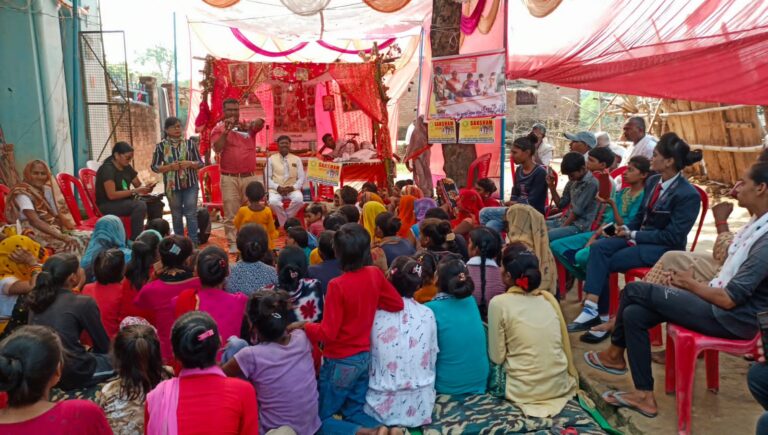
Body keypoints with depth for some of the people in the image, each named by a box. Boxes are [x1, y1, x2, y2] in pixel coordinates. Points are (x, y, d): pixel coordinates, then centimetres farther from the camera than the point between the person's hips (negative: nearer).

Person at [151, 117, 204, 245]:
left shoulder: (190, 143, 1)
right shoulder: (161, 146, -1)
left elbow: (200, 163, 5)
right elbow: (154, 167, 1)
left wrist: (190, 164, -16)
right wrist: (169, 167, -15)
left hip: (190, 184, 0)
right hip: (172, 186, 0)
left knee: (191, 214, 0)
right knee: (176, 215, 11)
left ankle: (194, 242, 7)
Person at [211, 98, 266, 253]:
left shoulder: (248, 126, 7)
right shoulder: (218, 129, 4)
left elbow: (260, 122, -15)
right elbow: (217, 149, -11)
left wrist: (249, 126, -37)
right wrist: (226, 131, -21)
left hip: (250, 177, 2)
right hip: (229, 178, -2)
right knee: (231, 214, 0)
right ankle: (233, 244, 5)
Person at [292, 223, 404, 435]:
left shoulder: (337, 285, -23)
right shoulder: (375, 274, -7)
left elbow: (327, 333, -21)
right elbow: (398, 304, 4)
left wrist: (304, 326, -5)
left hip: (340, 362, -6)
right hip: (365, 357, 6)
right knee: (355, 412, 22)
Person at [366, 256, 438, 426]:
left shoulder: (375, 315, -12)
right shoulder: (428, 315, -7)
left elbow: (366, 359, 1)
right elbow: (431, 360, 5)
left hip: (383, 407, -2)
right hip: (420, 407, 2)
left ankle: (386, 428, 9)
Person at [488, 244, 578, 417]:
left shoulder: (499, 303, -14)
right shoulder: (549, 298, 0)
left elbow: (497, 357, -9)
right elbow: (564, 345, 7)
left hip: (524, 391, -6)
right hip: (559, 385, 6)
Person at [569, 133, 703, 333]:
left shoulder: (688, 195, -16)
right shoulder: (652, 182, 8)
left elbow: (672, 236, -18)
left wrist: (633, 235, -16)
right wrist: (627, 229, -4)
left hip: (663, 248, -7)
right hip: (640, 236, 7)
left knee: (605, 263, -20)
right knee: (598, 247, -20)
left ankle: (599, 313, -9)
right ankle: (591, 307, -29)